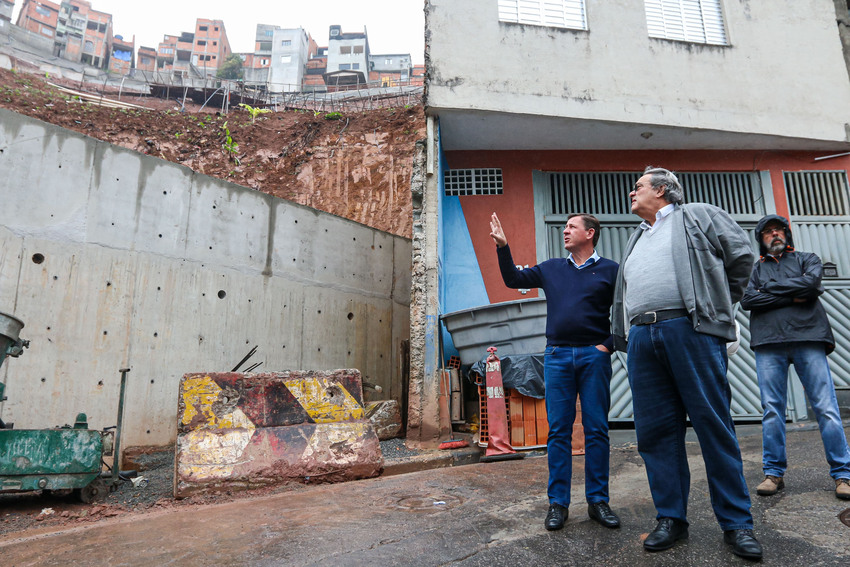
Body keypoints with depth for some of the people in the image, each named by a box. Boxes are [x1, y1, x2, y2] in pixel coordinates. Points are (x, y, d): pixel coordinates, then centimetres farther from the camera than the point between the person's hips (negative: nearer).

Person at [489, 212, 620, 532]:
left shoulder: (609, 270, 7)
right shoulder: (551, 269, 16)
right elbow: (513, 279, 16)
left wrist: (608, 345, -4)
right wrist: (503, 247, 6)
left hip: (594, 356, -2)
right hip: (557, 356, 2)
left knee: (596, 430, 3)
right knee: (558, 431, 3)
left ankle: (598, 501, 14)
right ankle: (558, 503, 10)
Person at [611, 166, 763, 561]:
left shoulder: (699, 215, 13)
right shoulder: (636, 239, 28)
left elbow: (742, 255, 8)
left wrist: (716, 303, 8)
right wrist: (621, 336, 17)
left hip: (690, 329, -5)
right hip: (642, 337, 6)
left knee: (714, 425, -3)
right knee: (655, 431, 4)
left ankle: (736, 522, 9)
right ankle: (671, 518, 14)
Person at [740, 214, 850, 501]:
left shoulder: (807, 259, 19)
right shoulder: (756, 268, 20)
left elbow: (811, 282, -4)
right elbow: (747, 300, 1)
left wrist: (770, 288, 0)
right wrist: (792, 296, -4)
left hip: (807, 338, 0)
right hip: (768, 343, 1)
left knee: (826, 408, -4)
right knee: (772, 410, -1)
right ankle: (773, 473, 6)